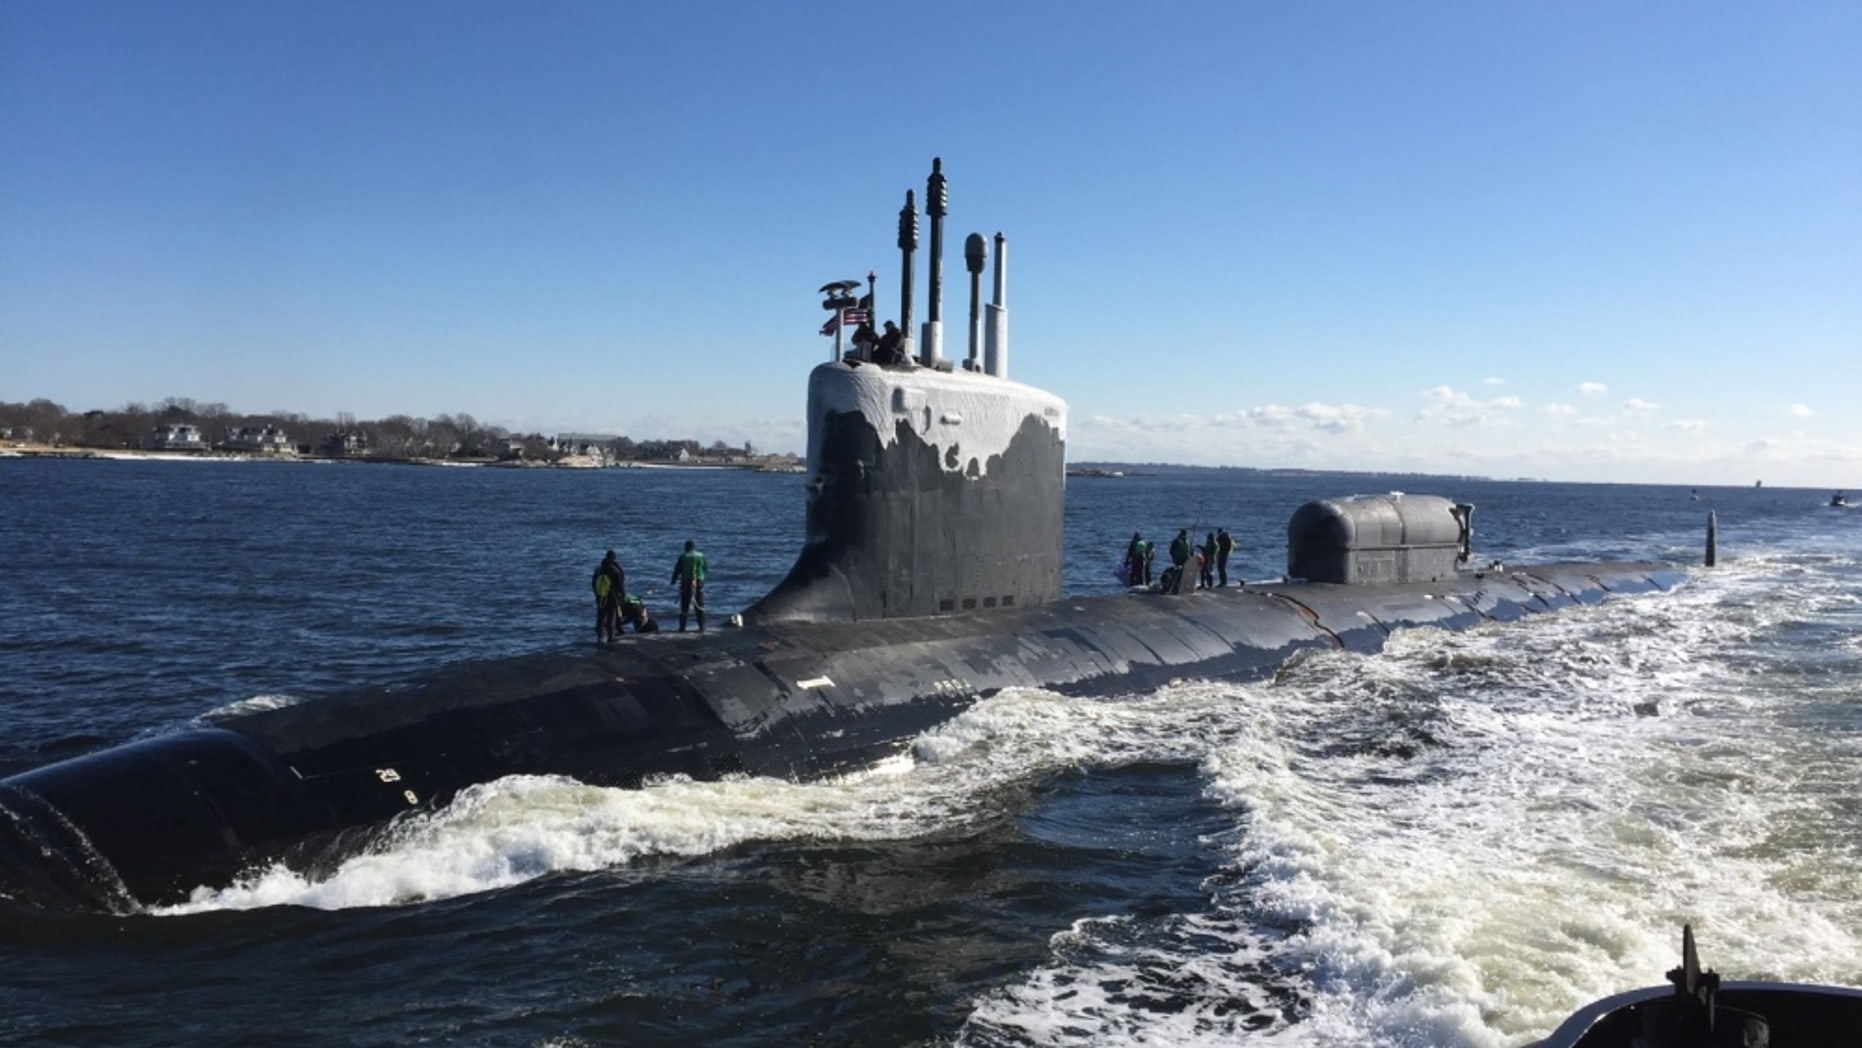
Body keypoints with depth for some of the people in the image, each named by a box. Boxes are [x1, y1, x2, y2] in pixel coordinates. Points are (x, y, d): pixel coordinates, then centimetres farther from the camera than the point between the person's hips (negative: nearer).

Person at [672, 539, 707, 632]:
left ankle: (682, 627, 3)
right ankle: (702, 627, 5)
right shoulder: (701, 556, 2)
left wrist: (674, 580, 11)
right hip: (699, 582, 2)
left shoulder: (683, 557, -6)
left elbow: (677, 569, -4)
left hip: (686, 583, -2)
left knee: (684, 606, 5)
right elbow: (705, 569, 10)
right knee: (700, 606, 9)